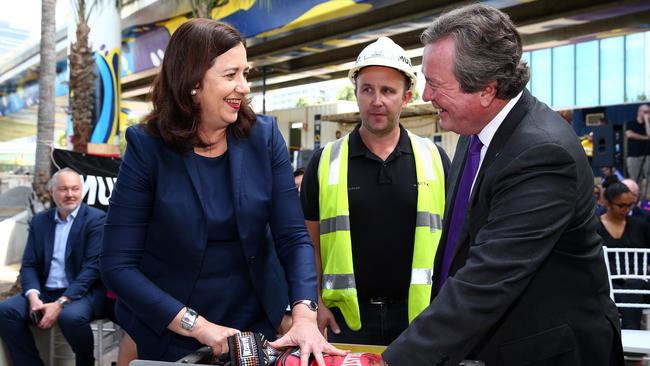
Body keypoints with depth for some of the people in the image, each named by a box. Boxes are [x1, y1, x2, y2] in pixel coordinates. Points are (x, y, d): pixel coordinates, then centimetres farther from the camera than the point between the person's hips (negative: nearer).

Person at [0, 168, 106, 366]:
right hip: (44, 292, 5)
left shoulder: (96, 219, -4)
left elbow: (92, 267, -11)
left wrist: (60, 303, -20)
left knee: (71, 316, -34)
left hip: (82, 293, -5)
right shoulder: (39, 221, 13)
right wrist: (33, 296, -12)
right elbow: (28, 265, 9)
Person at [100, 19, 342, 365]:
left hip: (256, 327, 3)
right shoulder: (147, 148, -14)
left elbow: (294, 237, -10)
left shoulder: (264, 138, -7)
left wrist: (304, 316, -25)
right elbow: (118, 265, -15)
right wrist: (198, 325, -21)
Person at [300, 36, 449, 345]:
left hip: (418, 312, 1)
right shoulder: (325, 161, 0)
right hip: (347, 315, 0)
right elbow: (310, 240, 6)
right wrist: (315, 302, -1)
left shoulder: (434, 158, 2)